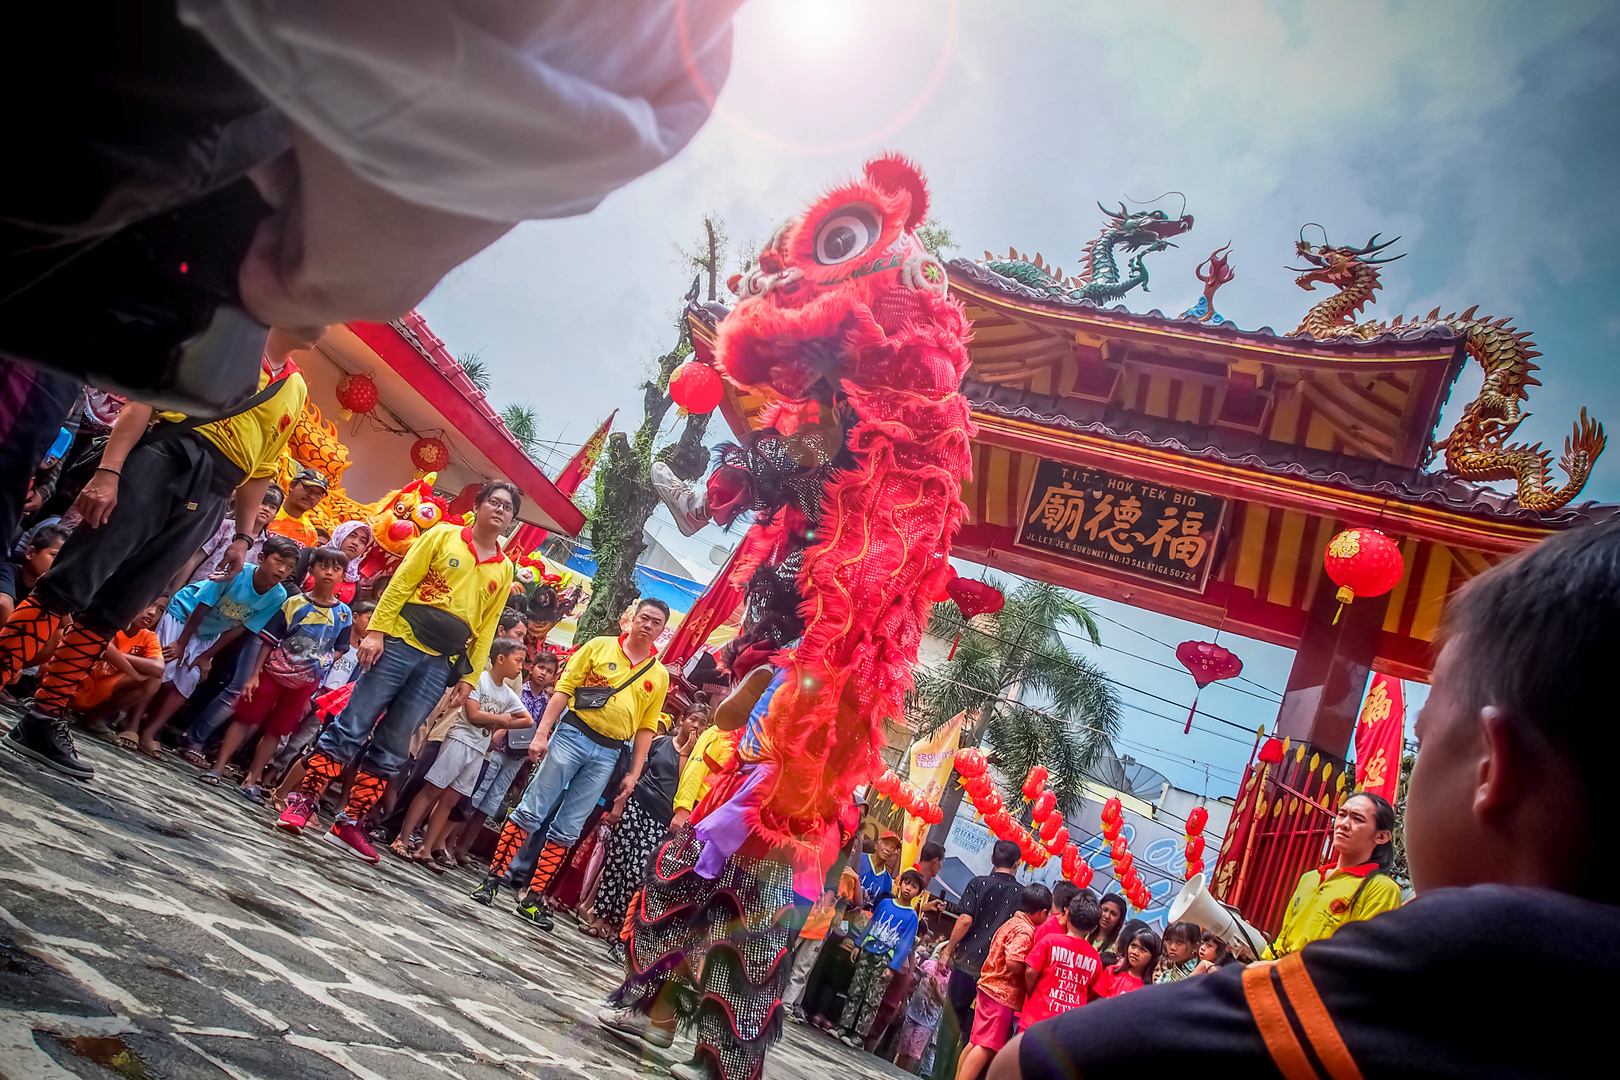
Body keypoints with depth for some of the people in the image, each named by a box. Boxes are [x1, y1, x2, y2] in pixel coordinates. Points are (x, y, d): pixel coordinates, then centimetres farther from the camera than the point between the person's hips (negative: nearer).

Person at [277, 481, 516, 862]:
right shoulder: (443, 535, 4)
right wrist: (376, 631, -10)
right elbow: (401, 583, -1)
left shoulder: (505, 569, 13)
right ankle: (303, 801, 7)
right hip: (402, 642, -3)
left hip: (440, 663, 3)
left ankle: (349, 822, 12)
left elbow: (486, 628, 13)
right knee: (352, 726, -4)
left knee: (392, 746, 5)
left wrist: (469, 676, 8)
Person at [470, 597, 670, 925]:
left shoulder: (660, 676, 9)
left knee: (567, 830, 5)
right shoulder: (599, 646, 2)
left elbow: (646, 727, 10)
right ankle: (493, 878, 8)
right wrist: (542, 733, -8)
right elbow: (564, 688, -1)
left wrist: (634, 773, 5)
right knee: (531, 810, -3)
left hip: (608, 754, 2)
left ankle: (533, 899, 13)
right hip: (574, 735, -2)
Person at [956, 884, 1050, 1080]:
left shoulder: (1012, 923, 13)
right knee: (987, 1047, -8)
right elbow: (1013, 962, -26)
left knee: (976, 1043, 15)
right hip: (1003, 994, -9)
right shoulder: (1025, 931, -16)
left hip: (991, 987, 9)